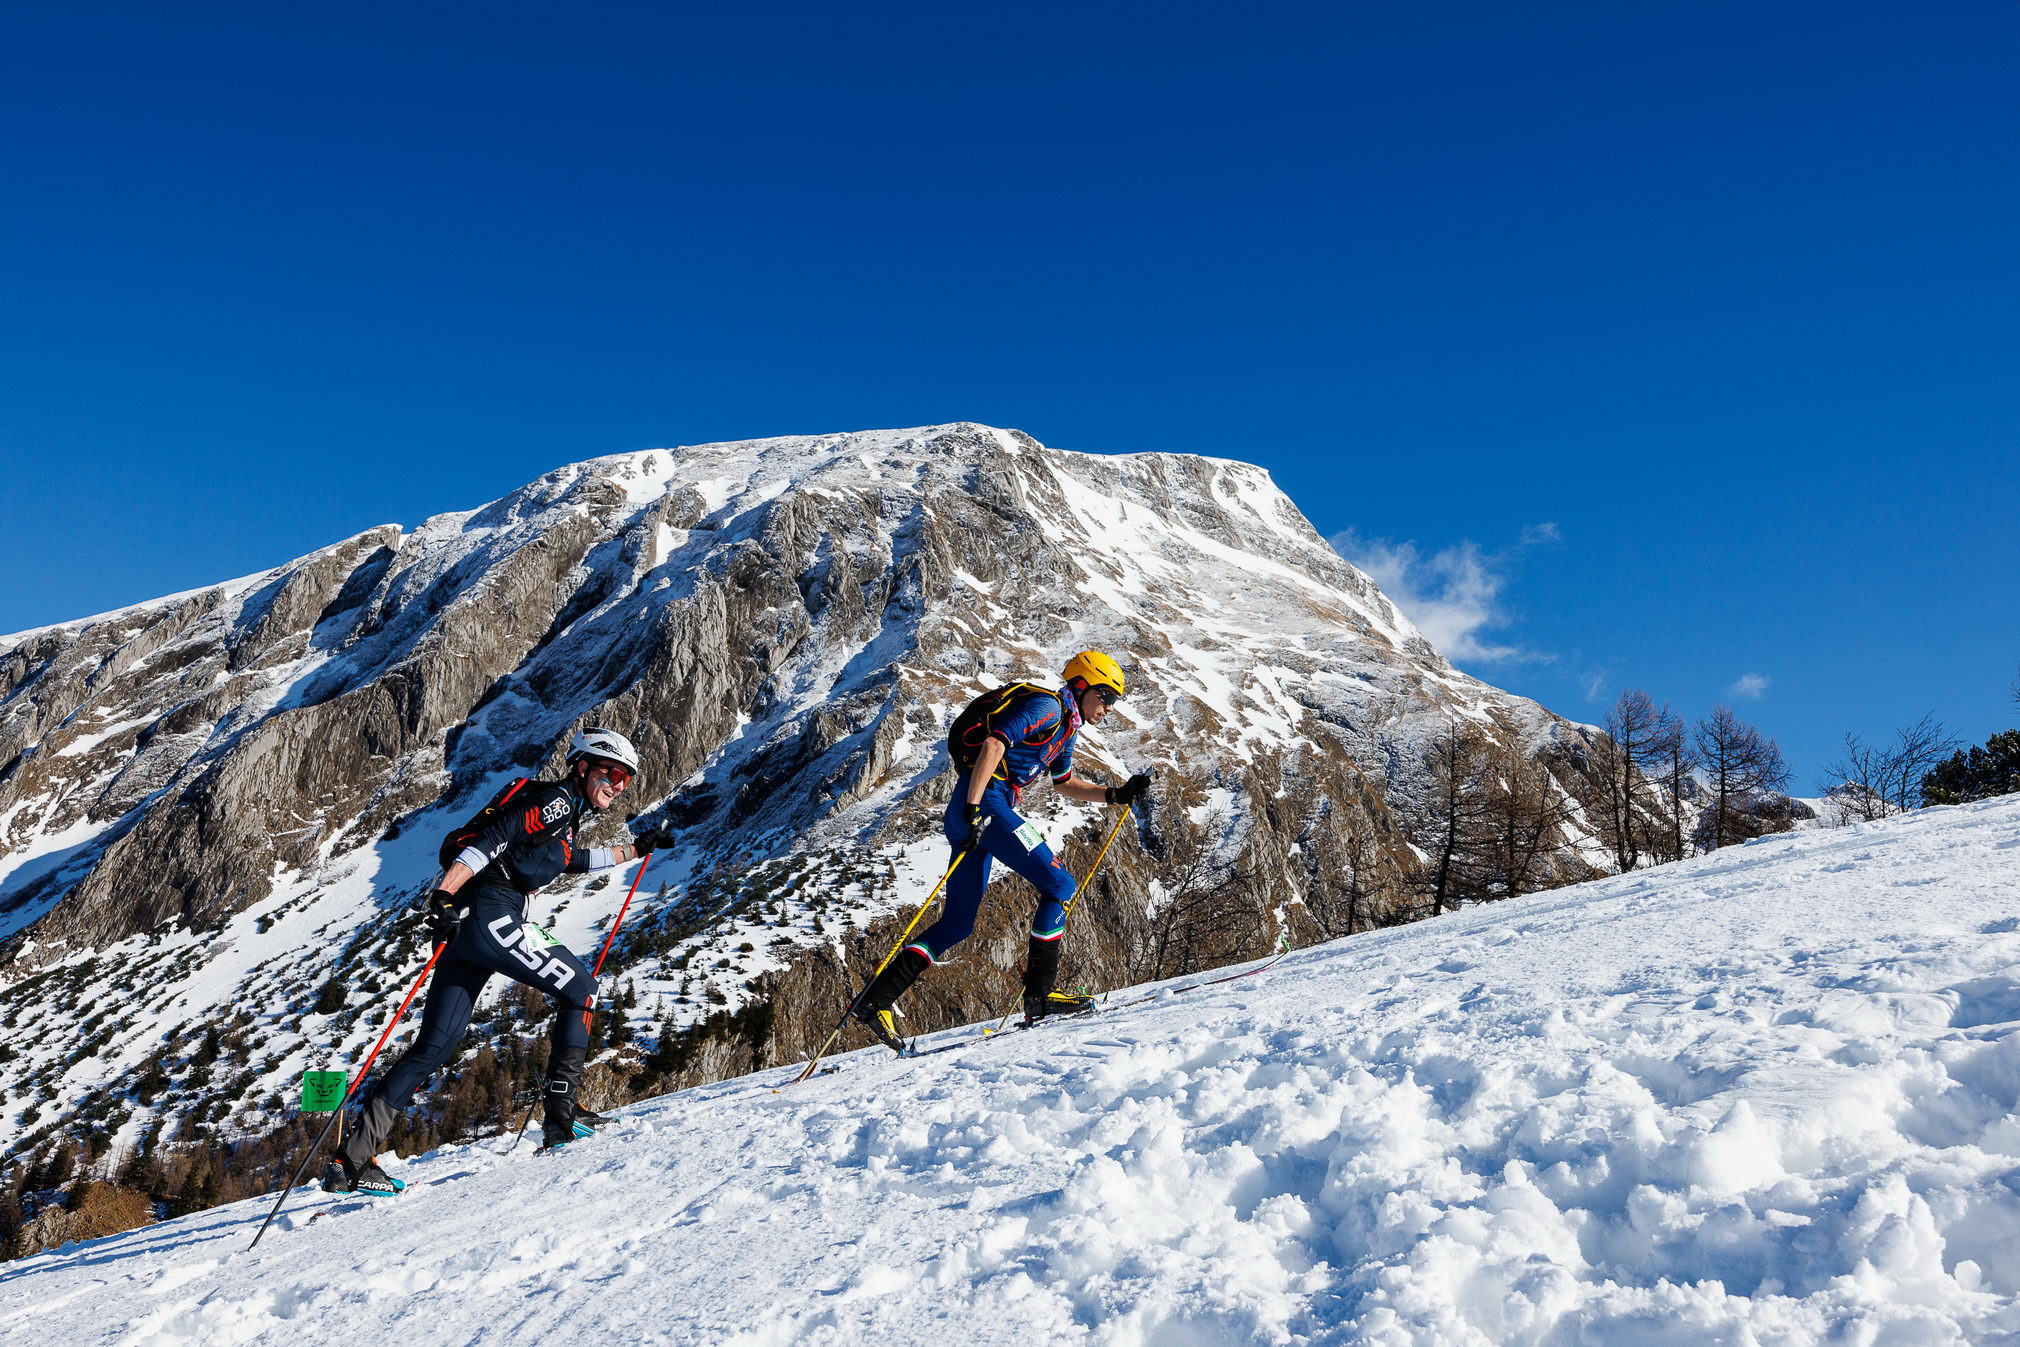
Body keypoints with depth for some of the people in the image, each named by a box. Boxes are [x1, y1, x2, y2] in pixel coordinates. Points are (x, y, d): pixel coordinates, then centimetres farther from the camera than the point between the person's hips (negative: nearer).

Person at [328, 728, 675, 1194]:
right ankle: (561, 1112, -1)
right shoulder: (554, 800, -4)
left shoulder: (563, 817, 25)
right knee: (580, 988, 0)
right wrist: (444, 895, -28)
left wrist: (636, 849, 48)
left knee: (434, 1046, 7)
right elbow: (493, 838, -17)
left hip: (465, 926, 9)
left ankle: (352, 1157, 5)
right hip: (490, 914, -9)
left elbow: (575, 860, 46)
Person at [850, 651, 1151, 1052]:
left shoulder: (1065, 729, 24)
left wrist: (1117, 795, 23)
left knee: (956, 925, 7)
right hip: (985, 799, -10)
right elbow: (994, 744, -19)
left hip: (981, 811, 10)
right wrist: (974, 807, -27)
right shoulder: (1047, 706, -6)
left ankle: (876, 999, 4)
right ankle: (1039, 994, -6)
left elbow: (1066, 785, 35)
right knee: (1059, 885, -7)